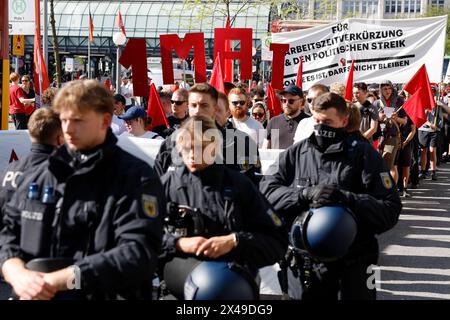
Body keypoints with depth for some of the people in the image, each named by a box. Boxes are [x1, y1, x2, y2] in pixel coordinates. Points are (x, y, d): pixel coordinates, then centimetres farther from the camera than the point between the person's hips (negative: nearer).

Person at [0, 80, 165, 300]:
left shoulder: (137, 179, -2)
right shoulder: (39, 176, 15)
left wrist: (56, 281, -16)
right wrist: (18, 274, -8)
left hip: (103, 294, -4)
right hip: (33, 294, 4)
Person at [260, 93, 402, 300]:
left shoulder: (362, 153, -5)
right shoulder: (296, 153, 4)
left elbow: (390, 209, -11)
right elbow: (267, 189, -7)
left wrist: (346, 199, -25)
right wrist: (304, 194, -22)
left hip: (355, 260, -2)